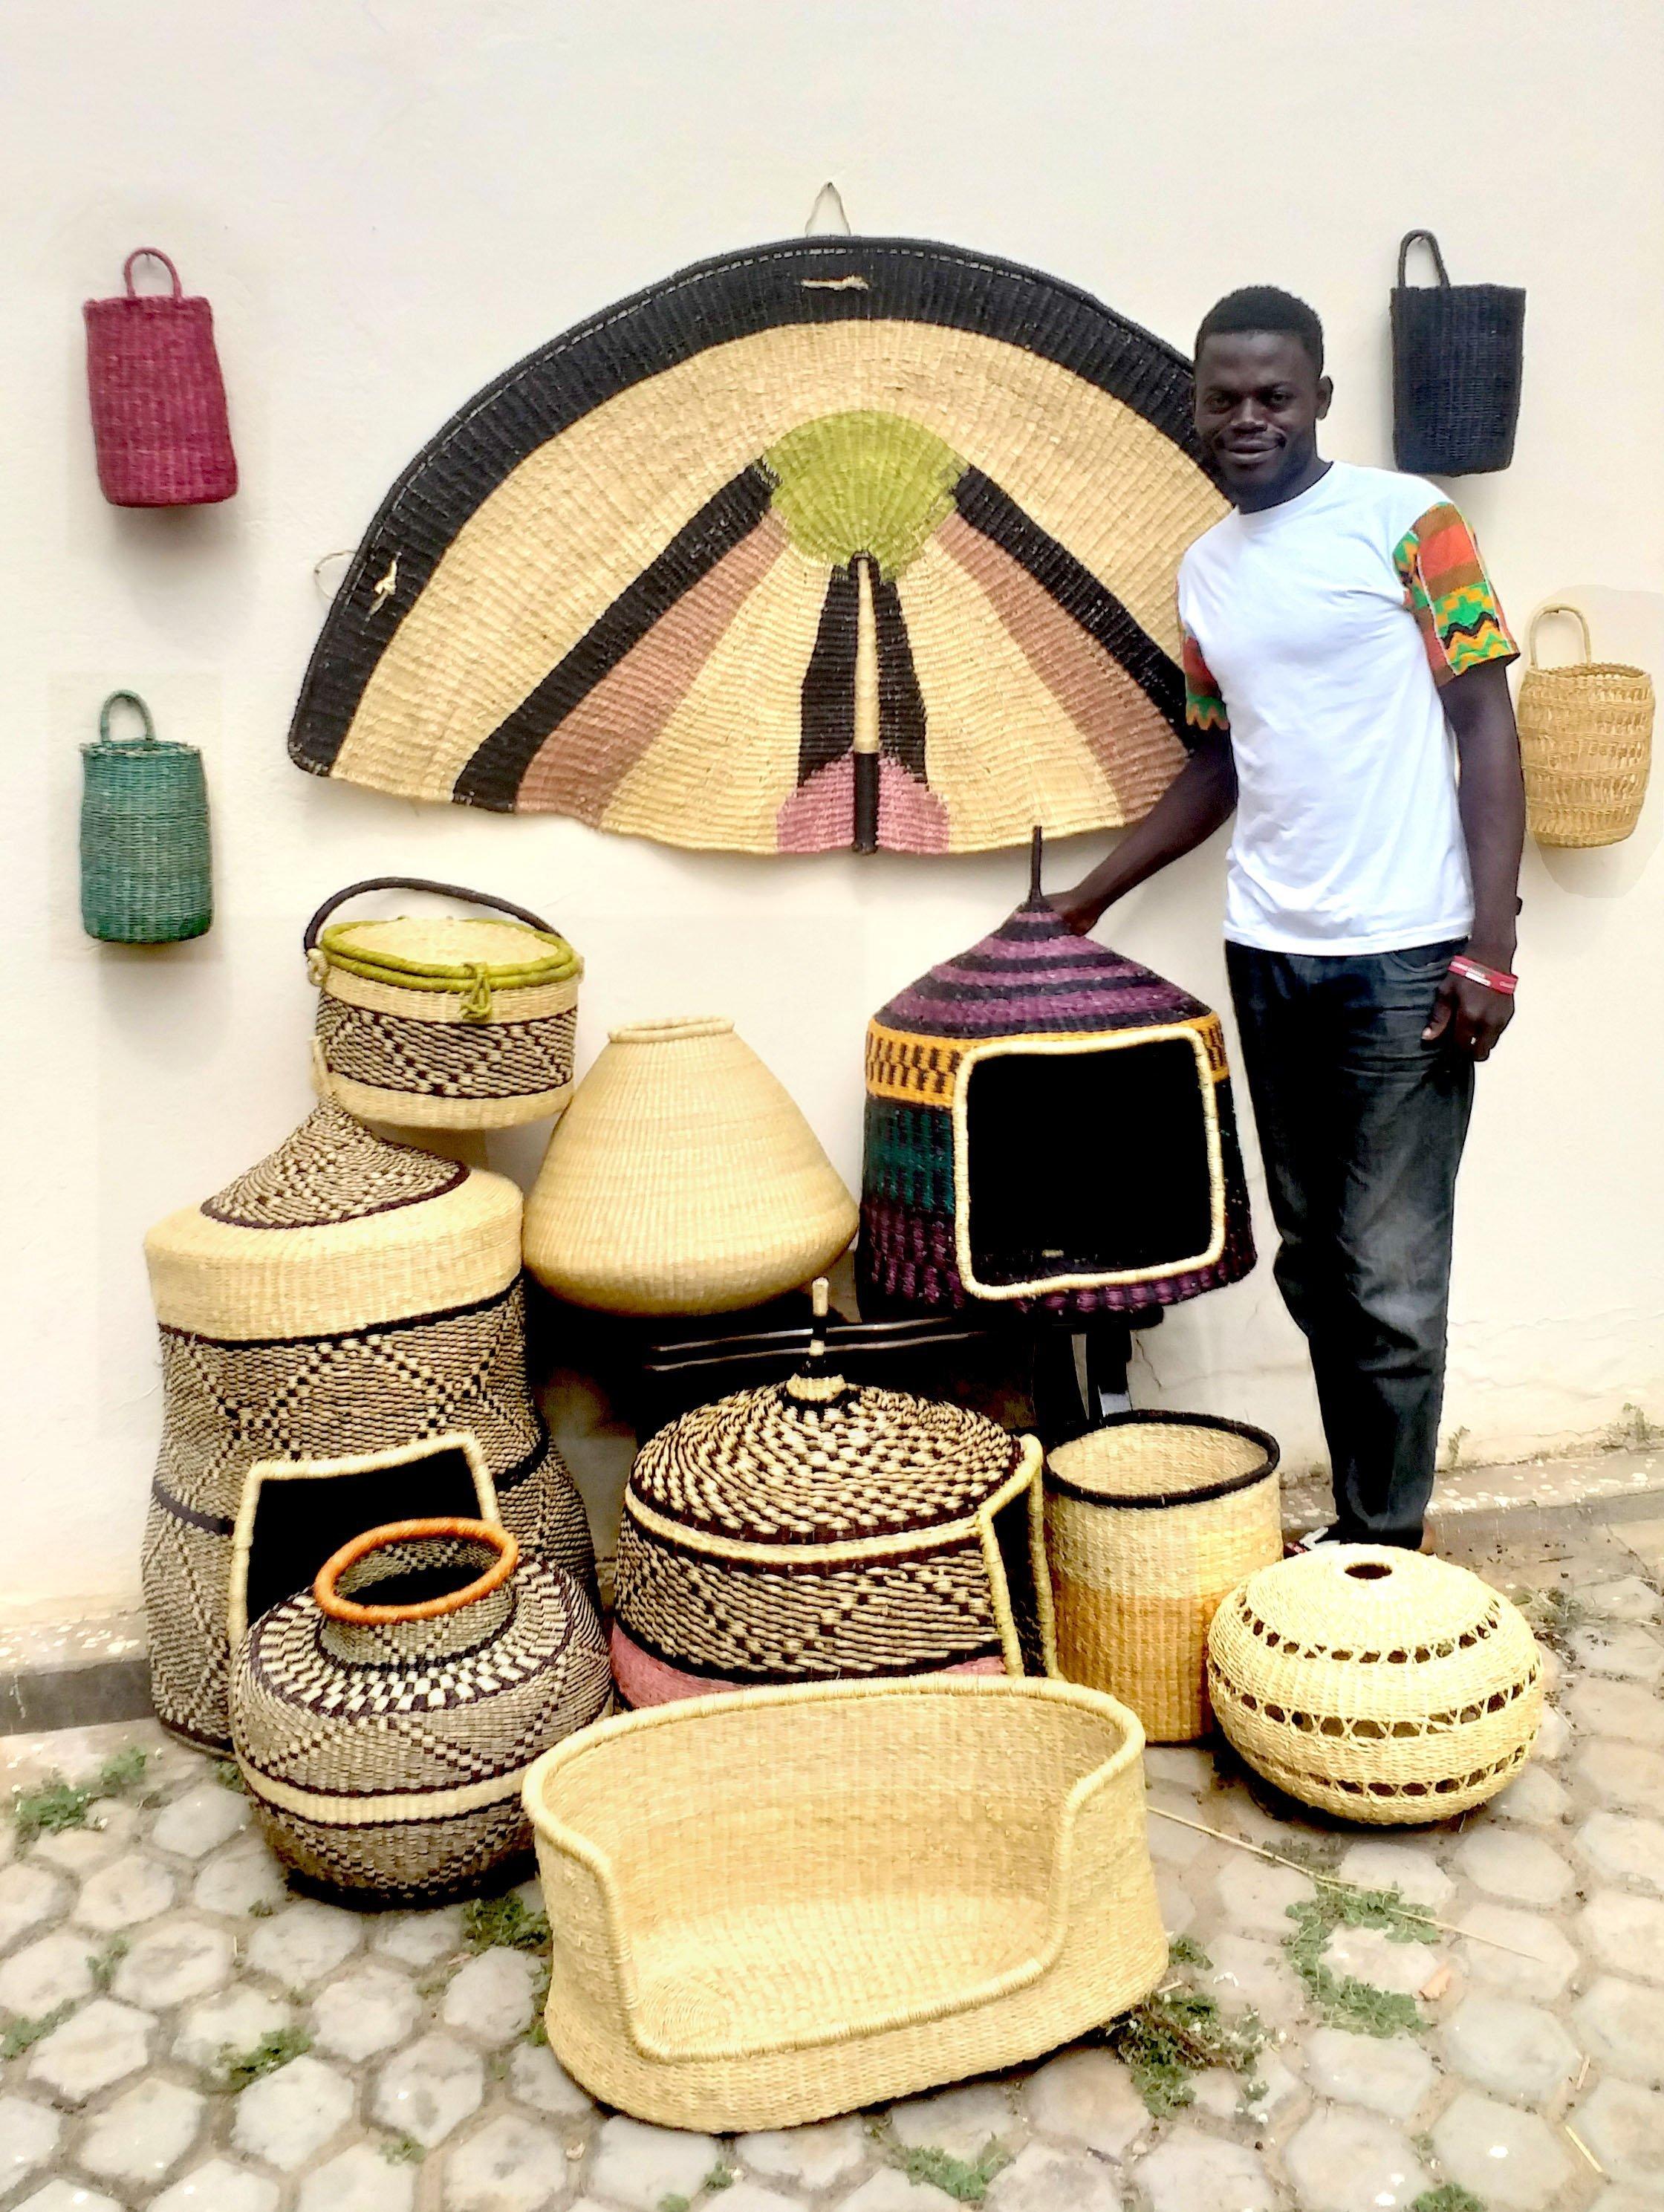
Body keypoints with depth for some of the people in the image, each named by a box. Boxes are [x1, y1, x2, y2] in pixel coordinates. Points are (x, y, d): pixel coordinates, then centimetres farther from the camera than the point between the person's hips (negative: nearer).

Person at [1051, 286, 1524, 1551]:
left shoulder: (1408, 522, -3)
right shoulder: (1205, 574, 13)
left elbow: (1487, 725, -6)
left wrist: (1492, 945, -13)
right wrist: (1092, 896, 20)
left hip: (1404, 960, -5)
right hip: (1269, 961, 6)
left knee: (1391, 1279, -2)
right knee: (1316, 1265, 11)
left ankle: (1392, 1549, 14)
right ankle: (1357, 1522, 25)